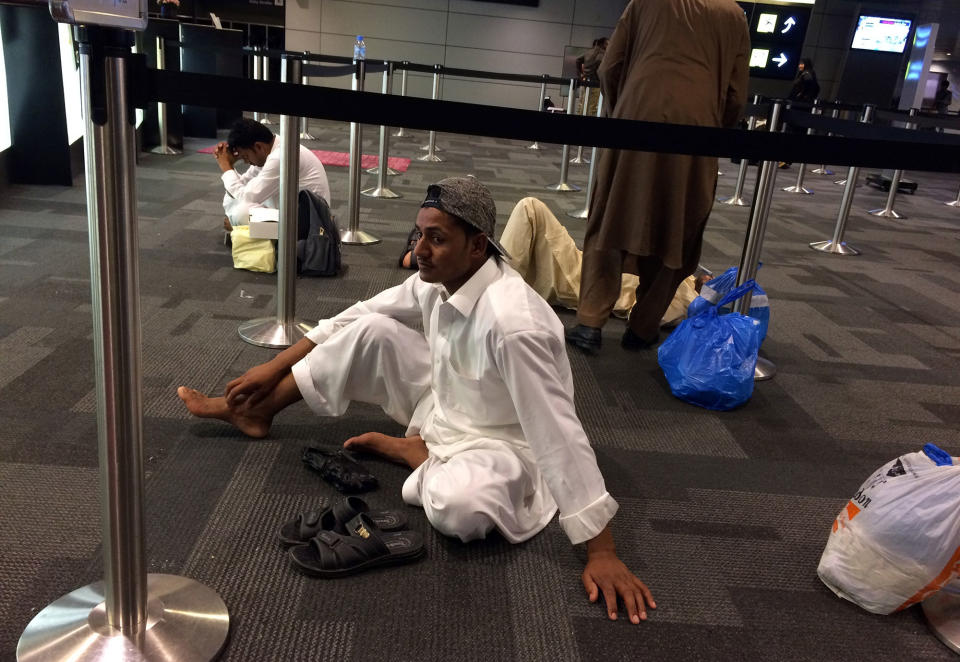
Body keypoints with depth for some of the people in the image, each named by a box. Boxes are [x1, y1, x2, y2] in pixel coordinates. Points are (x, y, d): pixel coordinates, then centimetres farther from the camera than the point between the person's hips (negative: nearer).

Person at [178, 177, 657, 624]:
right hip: (443, 407, 7)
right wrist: (275, 366, 5)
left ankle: (418, 452, -4)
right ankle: (256, 412, 8)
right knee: (370, 330, -8)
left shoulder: (512, 322, -35)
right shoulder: (438, 278, -10)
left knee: (459, 506, -39)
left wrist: (602, 553, -33)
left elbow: (560, 435, -35)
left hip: (501, 444, -7)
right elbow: (357, 315, 3)